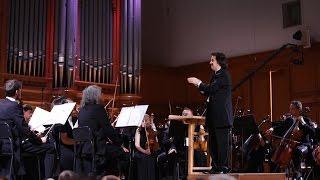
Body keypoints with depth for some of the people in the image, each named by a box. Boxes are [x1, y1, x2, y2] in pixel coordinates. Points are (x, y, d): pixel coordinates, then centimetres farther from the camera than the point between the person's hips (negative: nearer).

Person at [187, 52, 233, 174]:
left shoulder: (224, 74, -9)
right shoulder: (215, 76, 20)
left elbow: (211, 88, -18)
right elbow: (209, 93, 21)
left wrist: (198, 83, -7)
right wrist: (199, 85, 8)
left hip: (221, 115, -10)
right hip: (213, 116, 10)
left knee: (222, 142, -7)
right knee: (212, 143, 11)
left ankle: (223, 168, -3)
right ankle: (215, 167, 17)